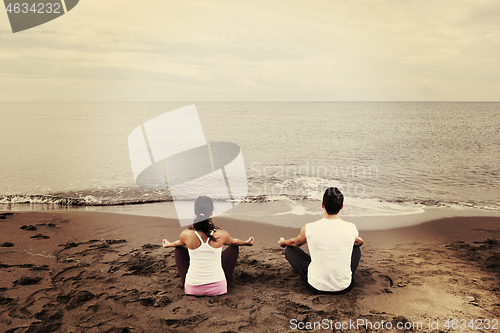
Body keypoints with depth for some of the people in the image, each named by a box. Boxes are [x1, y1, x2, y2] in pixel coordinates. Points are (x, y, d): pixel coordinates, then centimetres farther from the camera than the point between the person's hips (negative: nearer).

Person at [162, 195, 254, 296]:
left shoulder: (186, 235, -15)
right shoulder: (221, 235, -15)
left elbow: (179, 243, 12)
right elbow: (233, 242, 10)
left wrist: (168, 244, 37)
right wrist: (246, 242, 34)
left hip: (193, 289, 1)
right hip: (218, 288, 0)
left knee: (179, 249, 23)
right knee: (233, 248, 21)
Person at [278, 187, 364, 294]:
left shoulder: (309, 229, -15)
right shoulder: (351, 228, -12)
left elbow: (295, 243, 10)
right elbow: (360, 242, 16)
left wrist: (282, 242, 34)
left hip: (317, 287, -2)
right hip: (344, 287, 2)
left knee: (289, 249, 21)